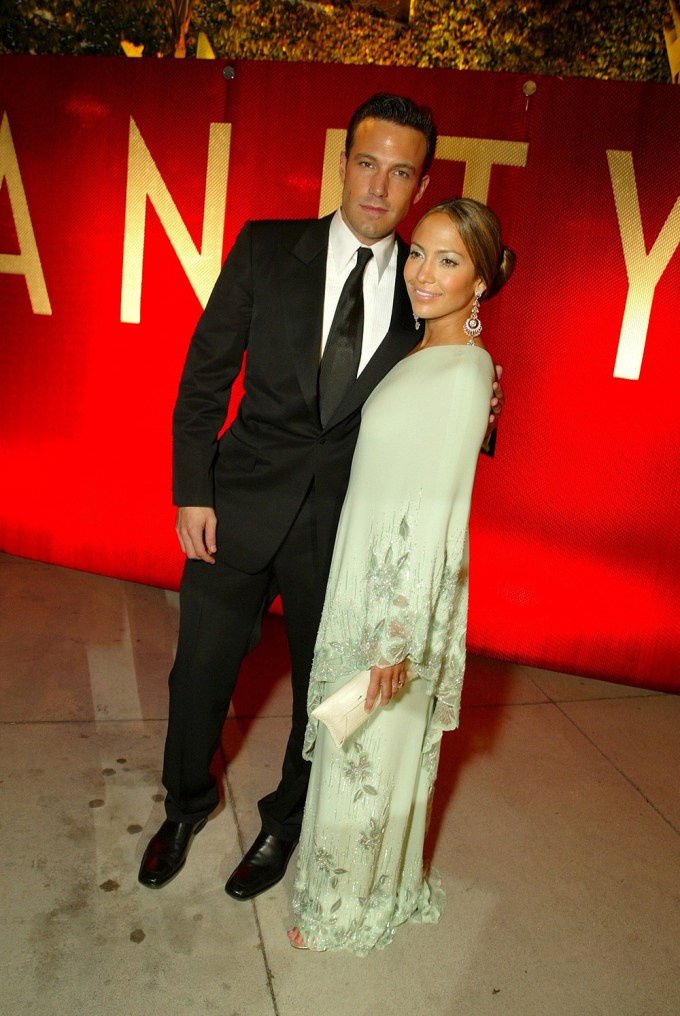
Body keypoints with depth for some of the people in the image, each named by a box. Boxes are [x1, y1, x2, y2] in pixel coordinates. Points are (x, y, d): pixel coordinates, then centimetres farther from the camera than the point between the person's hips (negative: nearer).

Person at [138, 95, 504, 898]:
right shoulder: (265, 250, -3)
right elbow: (206, 374, -1)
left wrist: (474, 410, -13)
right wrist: (192, 491, -5)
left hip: (349, 523, 1)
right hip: (243, 502, 0)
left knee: (325, 685, 15)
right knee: (200, 671, 13)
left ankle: (285, 820, 44)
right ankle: (187, 802, 44)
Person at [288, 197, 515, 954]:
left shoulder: (462, 372, -21)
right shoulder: (424, 355, 7)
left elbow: (434, 514, -22)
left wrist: (399, 637, -20)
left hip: (402, 593, -8)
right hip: (368, 577, 8)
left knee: (374, 749, 10)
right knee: (359, 742, 23)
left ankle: (353, 906, 35)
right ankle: (368, 882, 46)